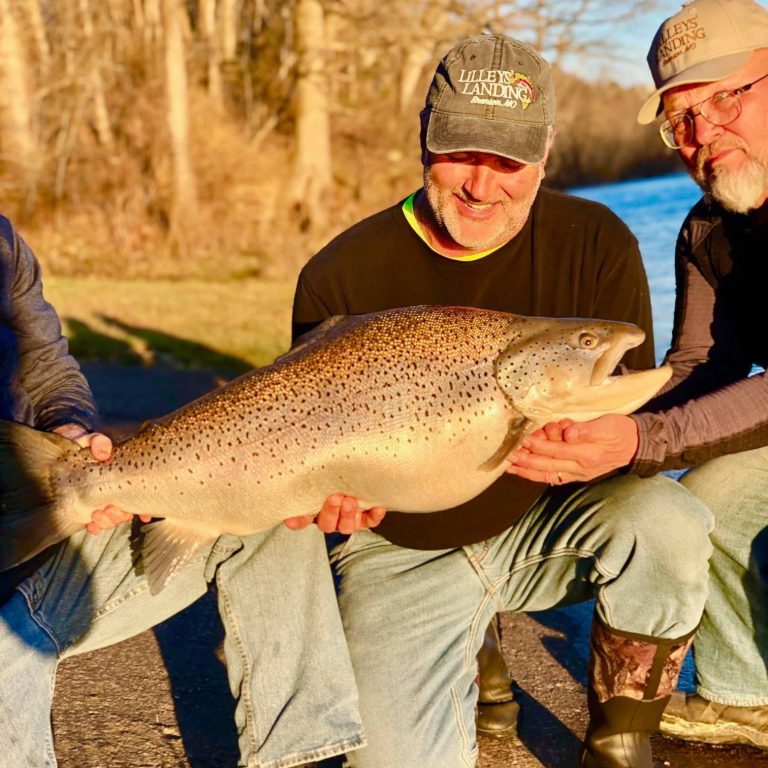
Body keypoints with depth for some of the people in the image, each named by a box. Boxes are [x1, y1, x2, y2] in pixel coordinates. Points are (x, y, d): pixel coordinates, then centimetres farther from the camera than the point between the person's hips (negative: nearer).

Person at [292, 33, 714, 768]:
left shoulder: (595, 245, -10)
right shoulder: (341, 277, -13)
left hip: (546, 523, 1)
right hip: (402, 549, 0)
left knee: (664, 521, -31)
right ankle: (463, 653, 19)